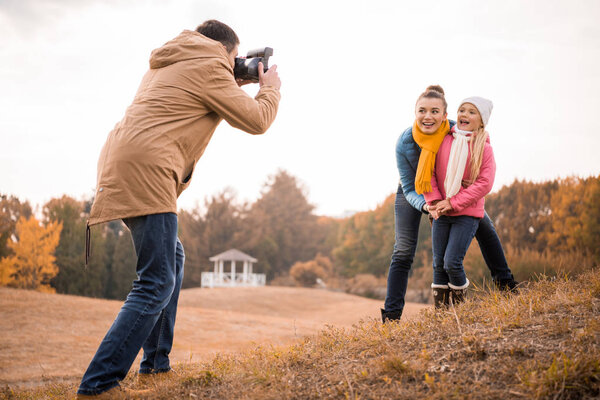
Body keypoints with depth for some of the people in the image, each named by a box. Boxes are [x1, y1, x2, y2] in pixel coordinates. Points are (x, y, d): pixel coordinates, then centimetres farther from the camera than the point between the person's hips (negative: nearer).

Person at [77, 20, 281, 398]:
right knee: (157, 283, -10)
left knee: (173, 257, 22)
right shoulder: (210, 68, 1)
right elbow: (256, 120, 3)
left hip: (121, 164, 10)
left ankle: (156, 362, 25)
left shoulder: (167, 65, 27)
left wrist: (235, 86, 33)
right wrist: (270, 87, 22)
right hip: (145, 169, -10)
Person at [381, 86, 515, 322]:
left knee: (484, 226, 2)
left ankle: (504, 282, 22)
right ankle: (391, 314, -6)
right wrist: (425, 205, -44)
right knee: (403, 252, -9)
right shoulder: (404, 143, -32)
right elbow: (409, 189, -25)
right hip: (414, 194, -2)